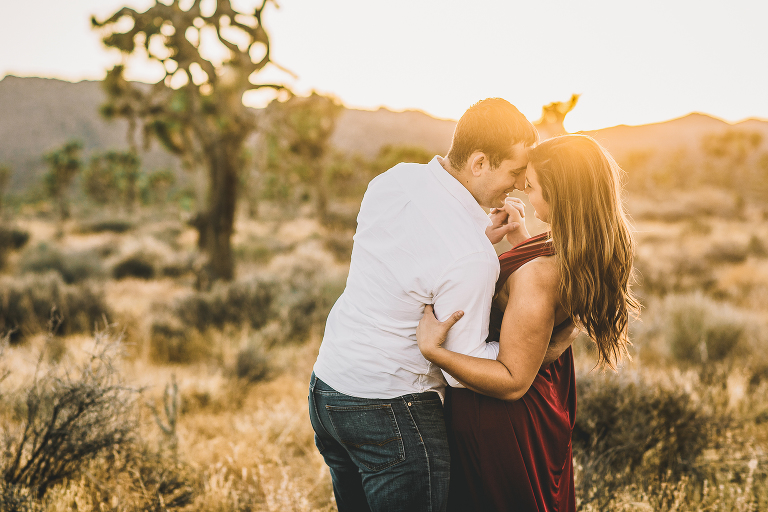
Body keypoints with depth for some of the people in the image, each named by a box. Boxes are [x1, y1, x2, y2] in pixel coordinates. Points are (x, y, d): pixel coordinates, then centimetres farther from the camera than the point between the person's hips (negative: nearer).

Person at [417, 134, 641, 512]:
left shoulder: (537, 273, -36)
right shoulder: (596, 252, -10)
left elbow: (513, 381, -30)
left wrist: (432, 351, -35)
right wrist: (517, 235, 16)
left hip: (498, 421, -8)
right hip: (550, 406, 8)